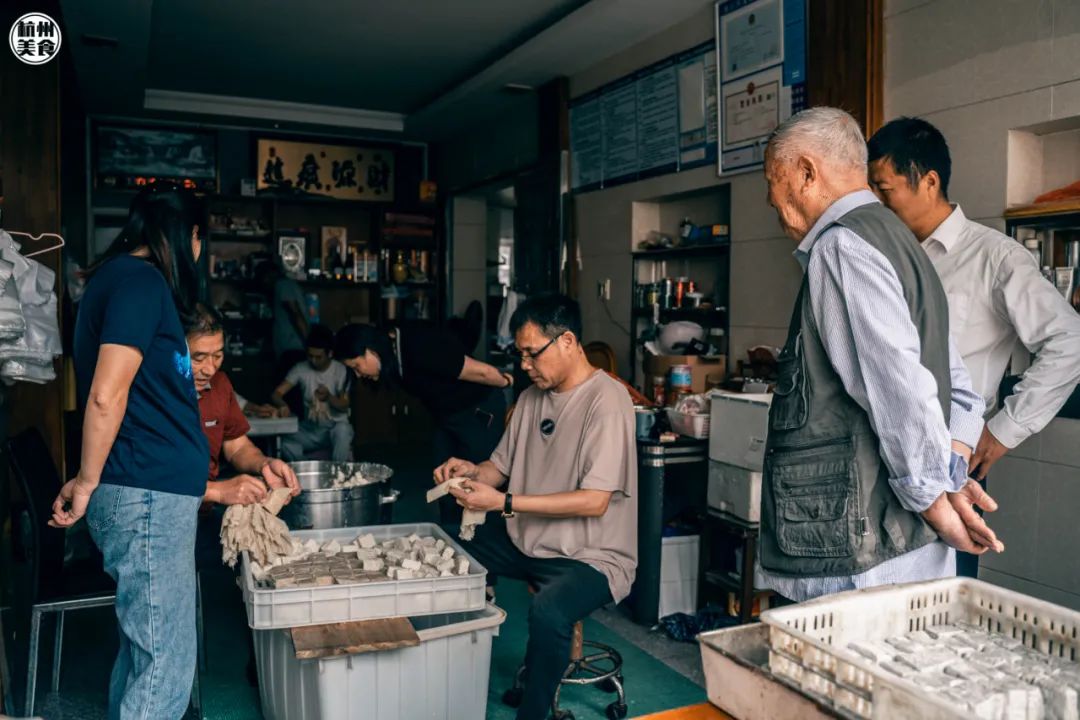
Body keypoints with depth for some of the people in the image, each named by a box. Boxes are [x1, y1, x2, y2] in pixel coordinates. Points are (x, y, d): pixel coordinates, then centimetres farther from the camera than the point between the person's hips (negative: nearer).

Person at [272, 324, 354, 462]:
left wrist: (329, 397, -30)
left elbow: (344, 406, -7)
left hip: (336, 426, -2)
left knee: (342, 430, -38)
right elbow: (277, 393, -7)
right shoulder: (301, 369, -2)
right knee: (287, 445, -28)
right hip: (310, 429, 2)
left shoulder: (340, 371, -7)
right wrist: (282, 405, -32)